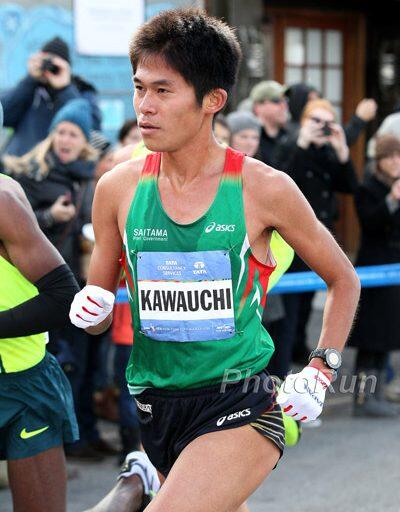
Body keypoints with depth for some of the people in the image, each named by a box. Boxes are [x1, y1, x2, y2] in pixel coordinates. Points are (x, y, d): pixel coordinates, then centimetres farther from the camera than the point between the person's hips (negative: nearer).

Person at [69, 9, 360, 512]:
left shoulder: (264, 189, -8)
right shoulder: (118, 188, -1)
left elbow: (343, 280, 7)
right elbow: (98, 311, 11)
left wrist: (320, 371, 0)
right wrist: (92, 309, -10)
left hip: (241, 410, -4)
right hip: (157, 409, 4)